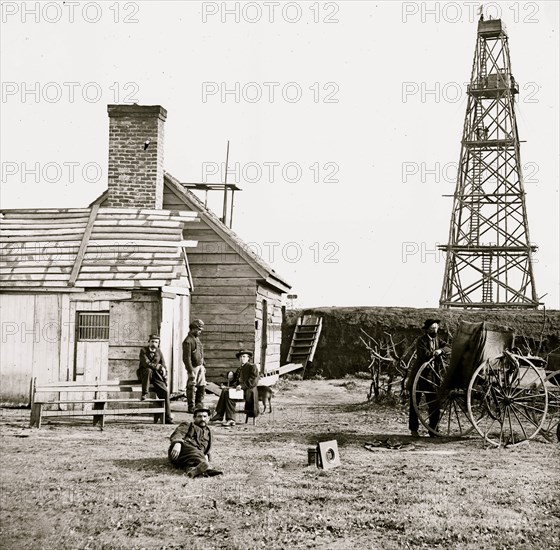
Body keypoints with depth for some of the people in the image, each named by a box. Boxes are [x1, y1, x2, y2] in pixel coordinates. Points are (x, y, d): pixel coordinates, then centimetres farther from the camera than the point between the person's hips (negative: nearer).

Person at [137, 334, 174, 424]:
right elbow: (146, 363, -22)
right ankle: (144, 394, -28)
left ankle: (167, 418, -12)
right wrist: (159, 367, -25)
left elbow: (164, 366, 13)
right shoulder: (143, 350, -6)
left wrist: (165, 379, 1)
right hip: (143, 374, -3)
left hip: (156, 375, 3)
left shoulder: (159, 352, 9)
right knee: (148, 370, -39)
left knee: (165, 392, -16)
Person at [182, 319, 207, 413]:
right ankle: (191, 407, 6)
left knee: (202, 386, 10)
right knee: (192, 388, -1)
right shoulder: (188, 341, -16)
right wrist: (191, 372, -22)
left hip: (200, 367, 9)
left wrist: (203, 366, 20)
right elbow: (186, 358, -20)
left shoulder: (197, 339, 13)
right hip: (193, 367, -9)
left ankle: (199, 405, 20)